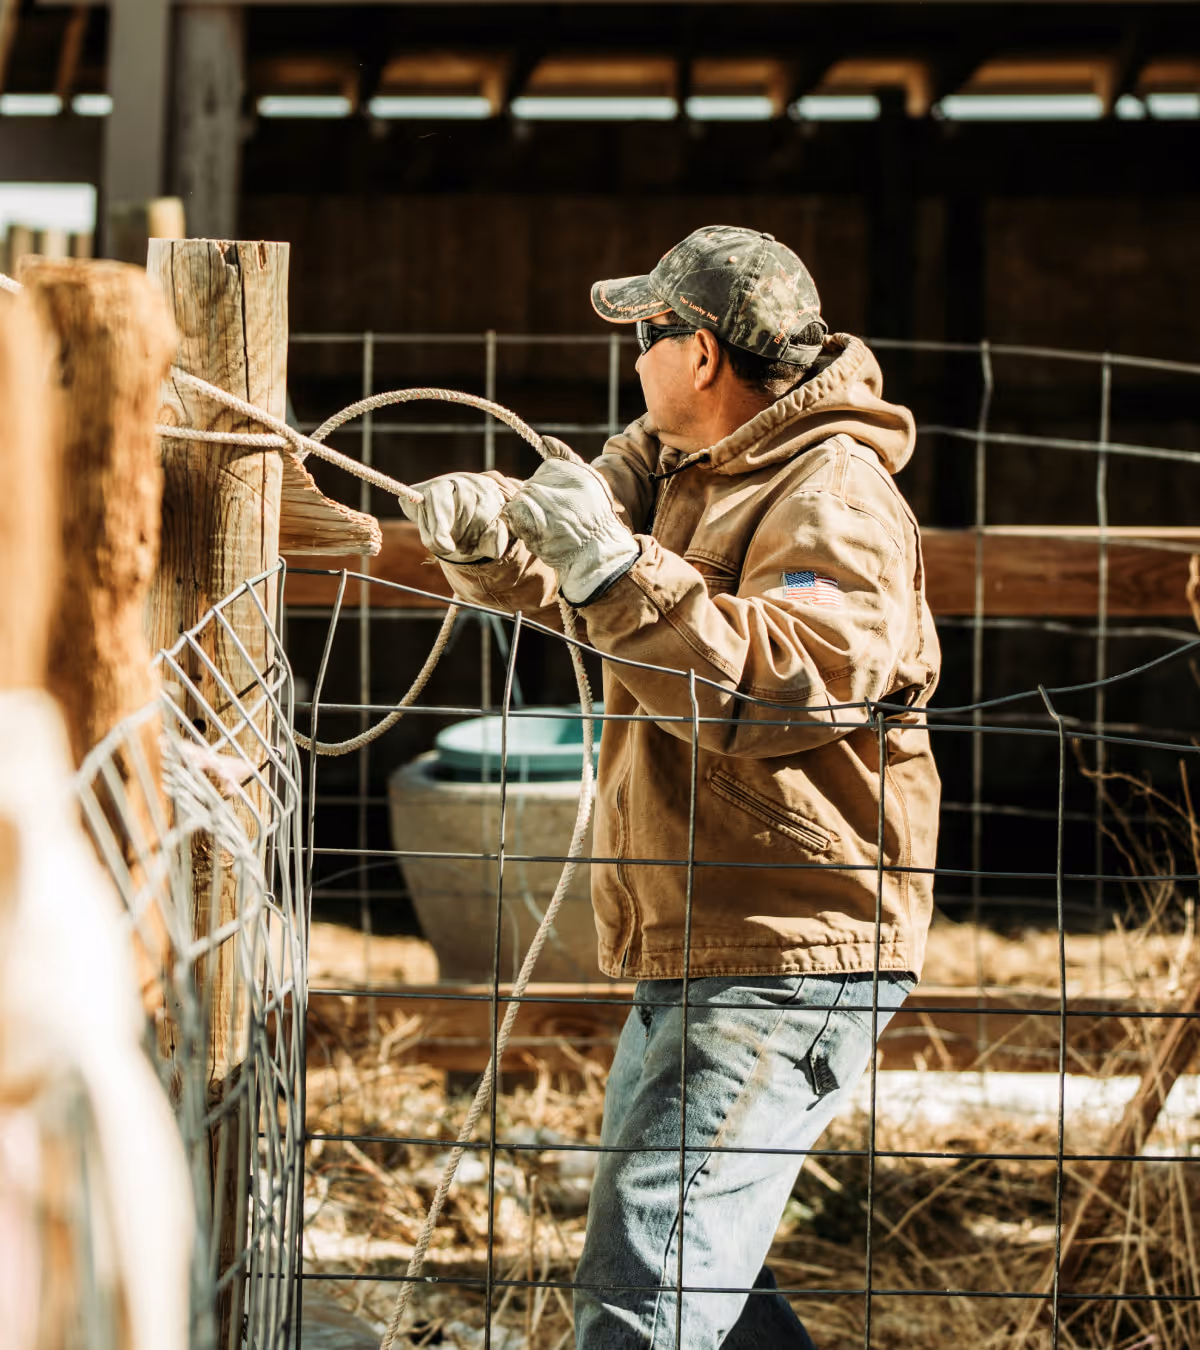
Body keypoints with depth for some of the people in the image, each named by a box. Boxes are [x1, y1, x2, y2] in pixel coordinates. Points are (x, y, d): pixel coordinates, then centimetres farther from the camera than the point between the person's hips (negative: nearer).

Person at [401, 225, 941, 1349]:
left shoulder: (835, 500, -16)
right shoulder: (677, 459, 14)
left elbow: (793, 683, -30)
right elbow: (551, 563, 12)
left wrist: (617, 571, -36)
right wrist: (489, 525, -12)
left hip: (787, 961, -11)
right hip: (689, 959, 11)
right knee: (696, 1258, 22)